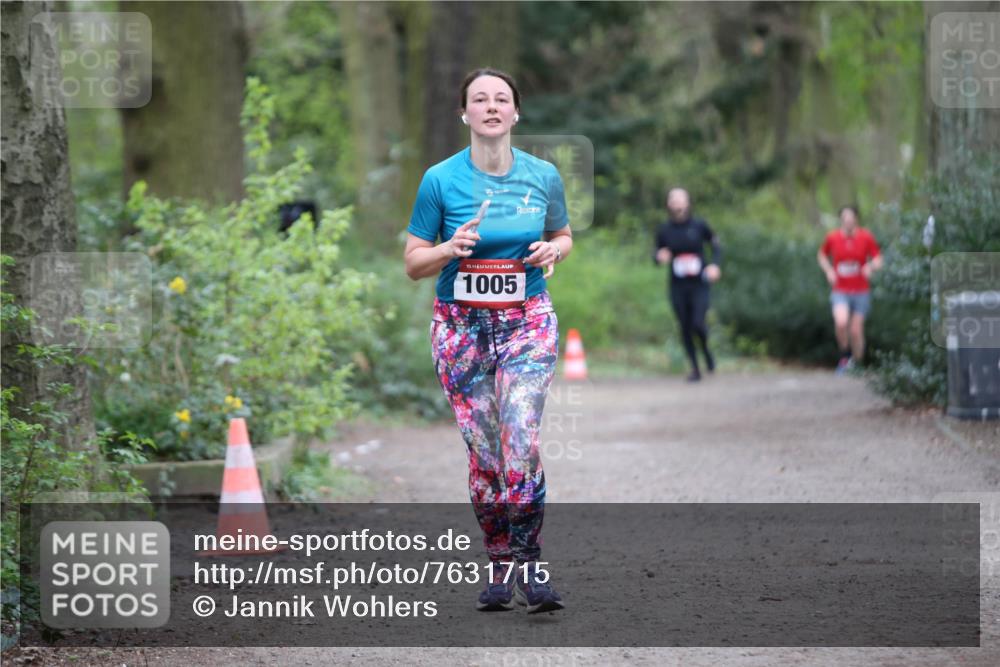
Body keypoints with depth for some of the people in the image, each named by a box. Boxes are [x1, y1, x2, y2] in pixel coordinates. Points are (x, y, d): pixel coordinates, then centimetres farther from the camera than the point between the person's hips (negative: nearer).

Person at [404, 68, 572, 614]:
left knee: (521, 441, -17)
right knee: (483, 451, -1)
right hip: (461, 325, 0)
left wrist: (554, 249, -3)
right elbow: (413, 263, 3)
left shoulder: (543, 176, 2)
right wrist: (449, 248, -17)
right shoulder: (440, 180, -3)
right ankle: (498, 564, 11)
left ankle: (528, 565, -11)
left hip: (527, 322, 0)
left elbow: (562, 235, 20)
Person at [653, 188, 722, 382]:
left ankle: (706, 350, 16)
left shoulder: (699, 225, -3)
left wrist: (715, 264, -7)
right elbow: (656, 254, 10)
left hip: (699, 285, -2)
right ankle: (695, 368, 16)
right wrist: (660, 257, -14)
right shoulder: (664, 230, 0)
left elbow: (716, 245, 10)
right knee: (685, 328, 2)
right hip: (678, 286, 2)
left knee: (698, 323, -16)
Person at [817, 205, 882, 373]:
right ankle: (845, 356, -1)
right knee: (841, 322, -25)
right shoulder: (832, 238, -2)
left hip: (861, 291, 1)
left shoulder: (866, 237, -4)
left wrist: (871, 267, -22)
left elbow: (878, 260, 0)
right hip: (840, 291, -1)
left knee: (856, 330, 1)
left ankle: (856, 364, 21)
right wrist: (828, 270, -1)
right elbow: (822, 255, 16)